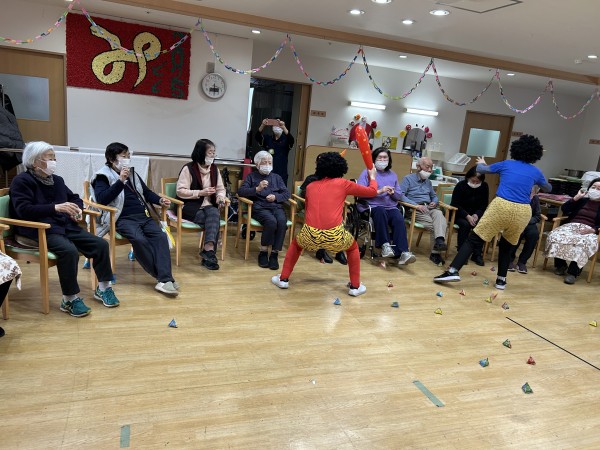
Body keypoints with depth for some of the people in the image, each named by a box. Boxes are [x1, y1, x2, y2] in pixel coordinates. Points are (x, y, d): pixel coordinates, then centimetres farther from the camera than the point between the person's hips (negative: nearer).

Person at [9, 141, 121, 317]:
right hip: (40, 230, -7)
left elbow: (74, 197, 30)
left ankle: (103, 288, 4)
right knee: (69, 251, -35)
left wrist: (77, 209, 5)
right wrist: (55, 207, -27)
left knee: (100, 244, -11)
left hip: (65, 226, 7)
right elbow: (23, 210, -17)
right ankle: (70, 299, -21)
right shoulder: (22, 181, -3)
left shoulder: (56, 180, 18)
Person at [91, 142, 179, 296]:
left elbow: (146, 192, 30)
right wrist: (121, 181, -15)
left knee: (160, 236, -24)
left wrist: (160, 200, 10)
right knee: (139, 239, -33)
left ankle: (164, 279, -34)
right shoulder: (103, 176, 5)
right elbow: (102, 199, -10)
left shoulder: (132, 173, 24)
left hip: (144, 216, 5)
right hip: (124, 218, -5)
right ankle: (164, 277, -23)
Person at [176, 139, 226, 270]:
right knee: (214, 220, -29)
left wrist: (220, 196, -10)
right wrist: (200, 193, -19)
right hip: (190, 206, -4)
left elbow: (220, 189, 14)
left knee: (214, 214, -31)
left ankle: (208, 250, -37)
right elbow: (181, 191, -11)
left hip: (208, 206, 5)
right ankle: (210, 252, -30)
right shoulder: (188, 168, -6)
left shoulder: (214, 168, 12)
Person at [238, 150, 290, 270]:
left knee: (282, 222, -32)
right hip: (260, 207, -3)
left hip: (276, 207, 3)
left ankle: (274, 254, -23)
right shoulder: (251, 176, 16)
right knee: (271, 221, -35)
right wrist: (257, 189, -13)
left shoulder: (277, 177, 25)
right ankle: (263, 252, -17)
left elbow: (287, 194, 16)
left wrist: (276, 197, -5)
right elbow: (241, 191, 1)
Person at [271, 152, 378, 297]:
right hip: (334, 236, -2)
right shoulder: (343, 184, 10)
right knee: (353, 247, 31)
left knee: (296, 244, 36)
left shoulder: (311, 186, 19)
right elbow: (372, 191, 21)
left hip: (310, 235, 2)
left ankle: (283, 279, 32)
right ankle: (355, 286, 30)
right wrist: (372, 176, 38)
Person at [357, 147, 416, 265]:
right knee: (380, 211, -38)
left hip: (391, 207, 4)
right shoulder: (367, 172, 9)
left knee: (399, 219, -29)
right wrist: (379, 191, -14)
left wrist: (393, 193, -5)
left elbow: (399, 195, 19)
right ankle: (385, 245, -30)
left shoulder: (393, 174, 24)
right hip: (372, 206, -3)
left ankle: (402, 252, -37)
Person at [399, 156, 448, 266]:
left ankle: (440, 240, -46)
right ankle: (436, 252, -27)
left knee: (440, 216, -32)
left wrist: (434, 202, 9)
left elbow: (434, 196, 35)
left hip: (430, 208, 5)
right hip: (415, 209, -5)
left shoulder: (428, 182, 27)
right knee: (432, 225, -30)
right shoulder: (408, 179, 5)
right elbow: (400, 195, -8)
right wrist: (416, 205, -17)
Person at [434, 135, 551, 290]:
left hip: (502, 206, -2)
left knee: (474, 240, -2)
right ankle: (501, 280, 25)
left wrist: (480, 163, 47)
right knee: (507, 245, 23)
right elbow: (548, 189, 36)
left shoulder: (506, 164, 13)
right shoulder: (536, 172, 16)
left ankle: (453, 271, -12)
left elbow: (480, 169, 25)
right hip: (523, 212, 2)